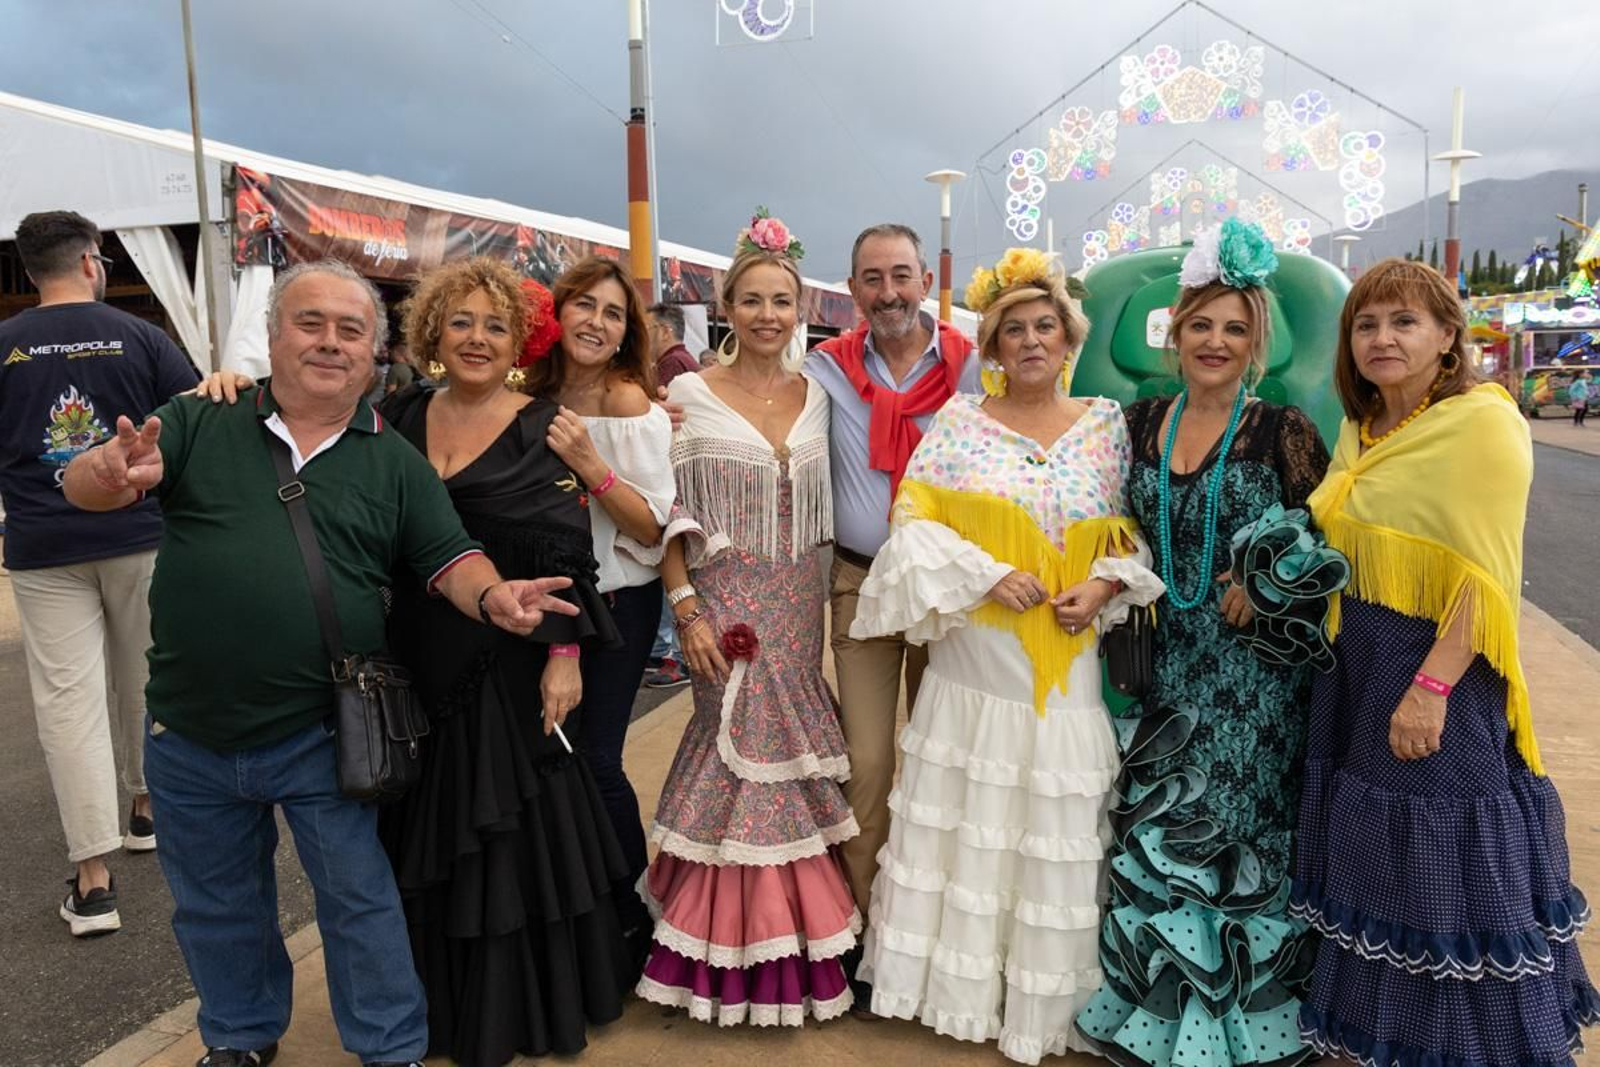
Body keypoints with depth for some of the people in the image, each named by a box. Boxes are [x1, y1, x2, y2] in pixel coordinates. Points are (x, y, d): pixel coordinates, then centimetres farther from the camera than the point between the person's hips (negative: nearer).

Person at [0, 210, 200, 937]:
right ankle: (146, 807, 35)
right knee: (144, 680, 17)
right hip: (140, 536, 0)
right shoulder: (139, 336, -3)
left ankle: (93, 876, -3)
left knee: (68, 696, 0)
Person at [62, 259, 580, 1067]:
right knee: (215, 904, 21)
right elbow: (83, 484, -11)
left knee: (359, 901, 11)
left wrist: (492, 597, -24)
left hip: (321, 736, -1)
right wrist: (114, 475, -36)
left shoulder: (395, 463, 1)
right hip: (190, 736, 2)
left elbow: (448, 559, -1)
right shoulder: (199, 425, -2)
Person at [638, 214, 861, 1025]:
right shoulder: (690, 395, -3)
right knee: (744, 754, -1)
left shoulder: (817, 398, 8)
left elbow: (823, 517, 11)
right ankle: (736, 953, 19)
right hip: (724, 603, -3)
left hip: (798, 607, 4)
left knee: (789, 756, 6)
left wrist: (830, 608, 6)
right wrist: (687, 610, -12)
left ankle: (787, 942, 26)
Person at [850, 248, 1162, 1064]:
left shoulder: (1106, 423, 7)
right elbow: (915, 520, -4)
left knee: (1055, 829, 6)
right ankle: (961, 977, 25)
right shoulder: (959, 419, 2)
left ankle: (1041, 997, 22)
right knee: (966, 819, 8)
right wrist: (986, 574, -14)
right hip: (973, 655, -1)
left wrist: (1105, 586, -9)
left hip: (1065, 661, 1)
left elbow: (1133, 532, 8)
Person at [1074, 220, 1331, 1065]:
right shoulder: (1141, 423, 6)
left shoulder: (1282, 430, -5)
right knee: (1156, 837, 10)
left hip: (1254, 672, -3)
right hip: (1167, 667, 4)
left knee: (1238, 841, 4)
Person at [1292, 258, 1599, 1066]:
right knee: (1374, 869, 18)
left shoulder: (1483, 421, -12)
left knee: (1446, 874, 3)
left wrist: (1432, 687, -24)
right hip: (1352, 671, 8)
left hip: (1434, 670, -8)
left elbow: (1485, 575, -19)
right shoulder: (1359, 430, 10)